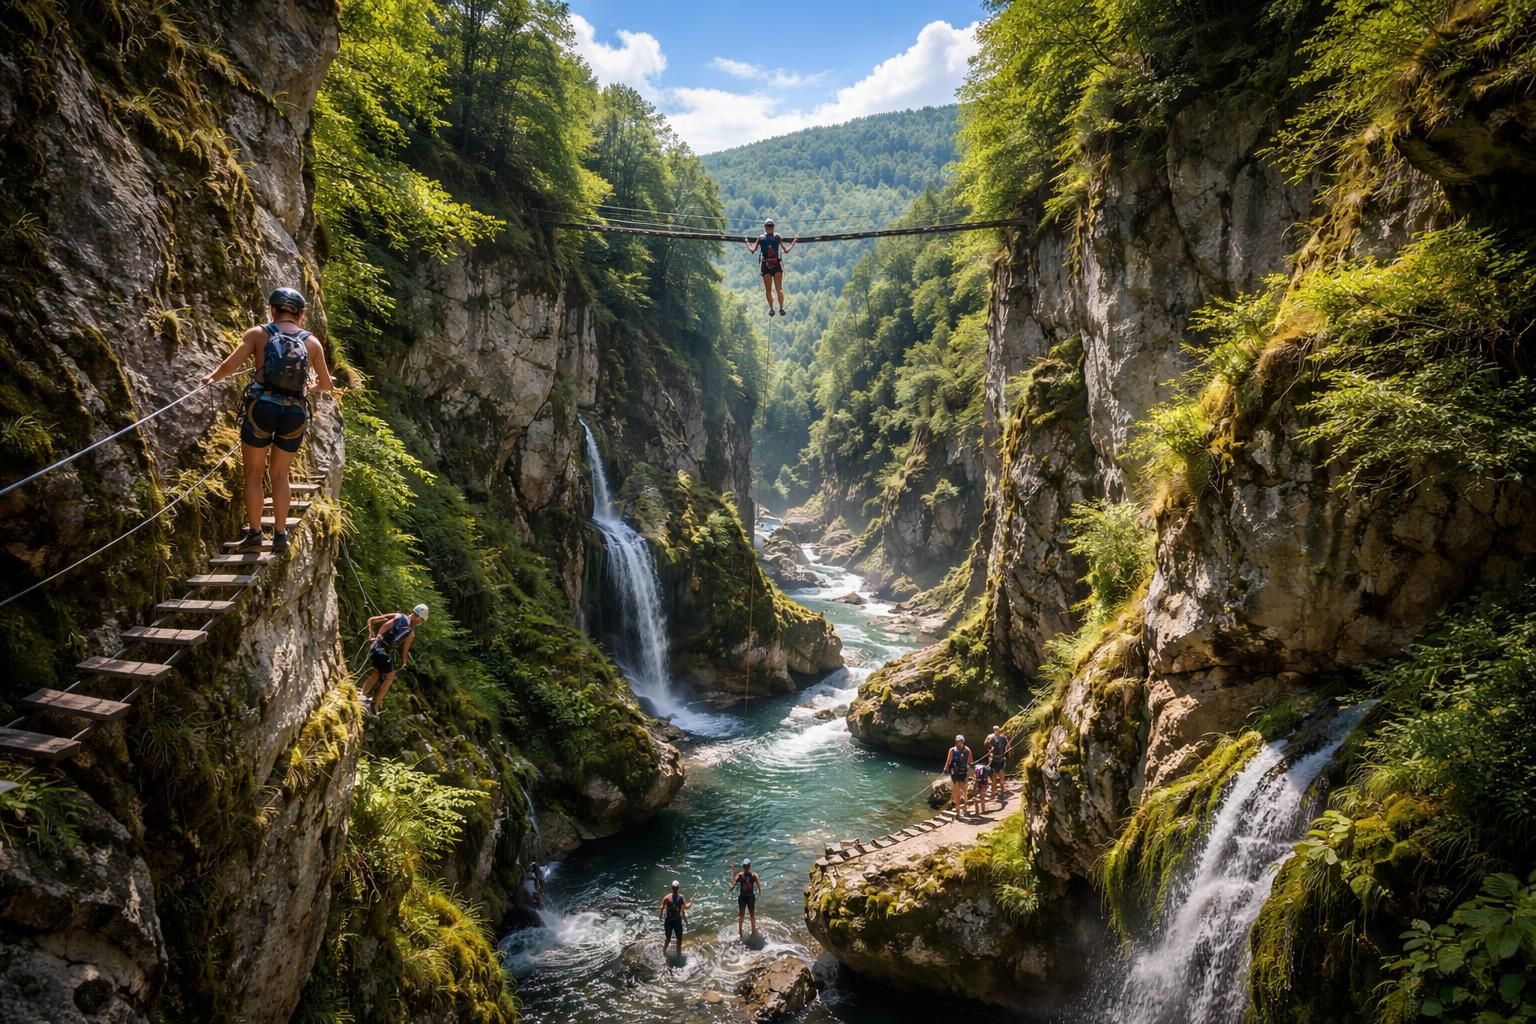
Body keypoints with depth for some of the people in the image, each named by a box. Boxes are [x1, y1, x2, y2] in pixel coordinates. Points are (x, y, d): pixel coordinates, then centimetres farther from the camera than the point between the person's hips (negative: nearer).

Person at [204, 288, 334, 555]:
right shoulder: (312, 342, 8)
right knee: (280, 475, 15)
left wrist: (211, 377, 16)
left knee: (254, 473, 11)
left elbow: (229, 366, -5)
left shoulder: (258, 334, 2)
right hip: (294, 413, 2)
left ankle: (254, 533, 9)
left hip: (262, 407, -2)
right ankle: (280, 535, 12)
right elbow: (326, 385, 14)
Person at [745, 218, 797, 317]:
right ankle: (781, 308, -7)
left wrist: (747, 242, 20)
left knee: (768, 290, 6)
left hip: (765, 266, 0)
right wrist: (794, 241, 18)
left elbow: (752, 250, 3)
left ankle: (771, 309, 0)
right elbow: (786, 250, 4)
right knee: (779, 288, 2)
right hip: (777, 265, 0)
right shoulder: (778, 236, 2)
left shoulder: (760, 238, 2)